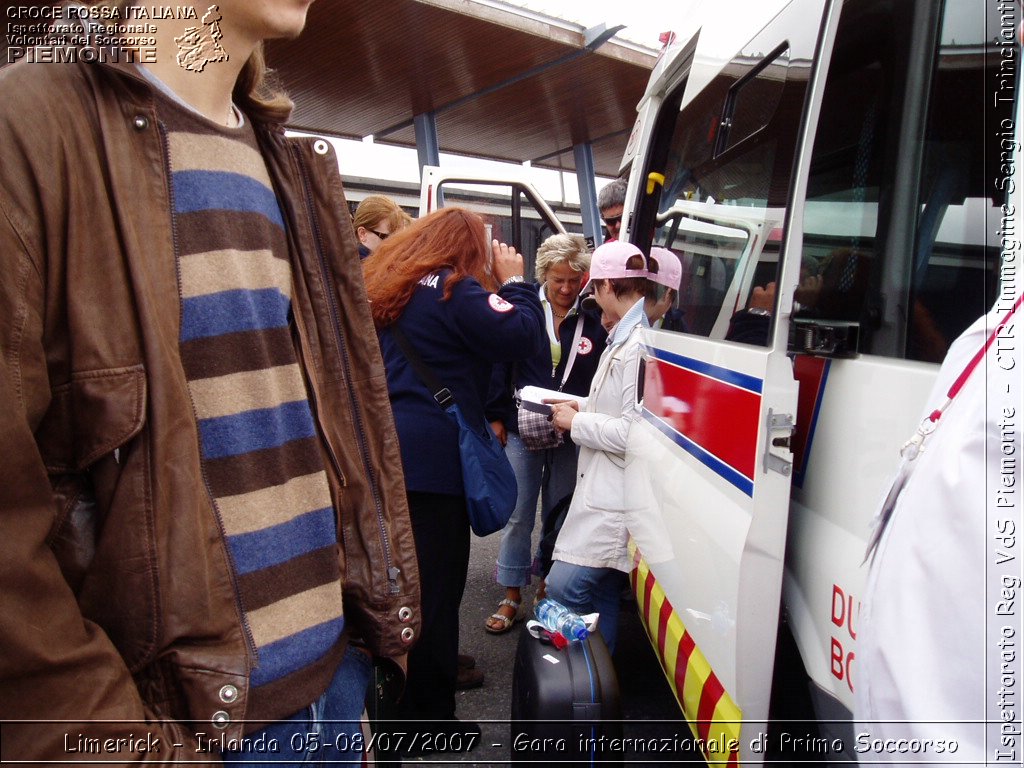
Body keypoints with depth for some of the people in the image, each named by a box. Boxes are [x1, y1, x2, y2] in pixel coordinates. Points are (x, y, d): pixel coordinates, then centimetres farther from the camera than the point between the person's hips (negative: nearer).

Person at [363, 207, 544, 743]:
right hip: (433, 459, -8)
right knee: (435, 588, 2)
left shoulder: (386, 287, 14)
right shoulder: (457, 290, -11)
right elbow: (523, 337, -16)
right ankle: (429, 712, 15)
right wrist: (513, 281, -2)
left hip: (387, 452, 8)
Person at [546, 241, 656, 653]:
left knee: (563, 589, -8)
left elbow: (635, 432, -25)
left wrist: (577, 423, -12)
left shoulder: (640, 344, -19)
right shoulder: (627, 336, 14)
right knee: (600, 596, 17)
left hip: (615, 500, -10)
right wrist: (584, 409, 13)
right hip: (605, 492, 10)